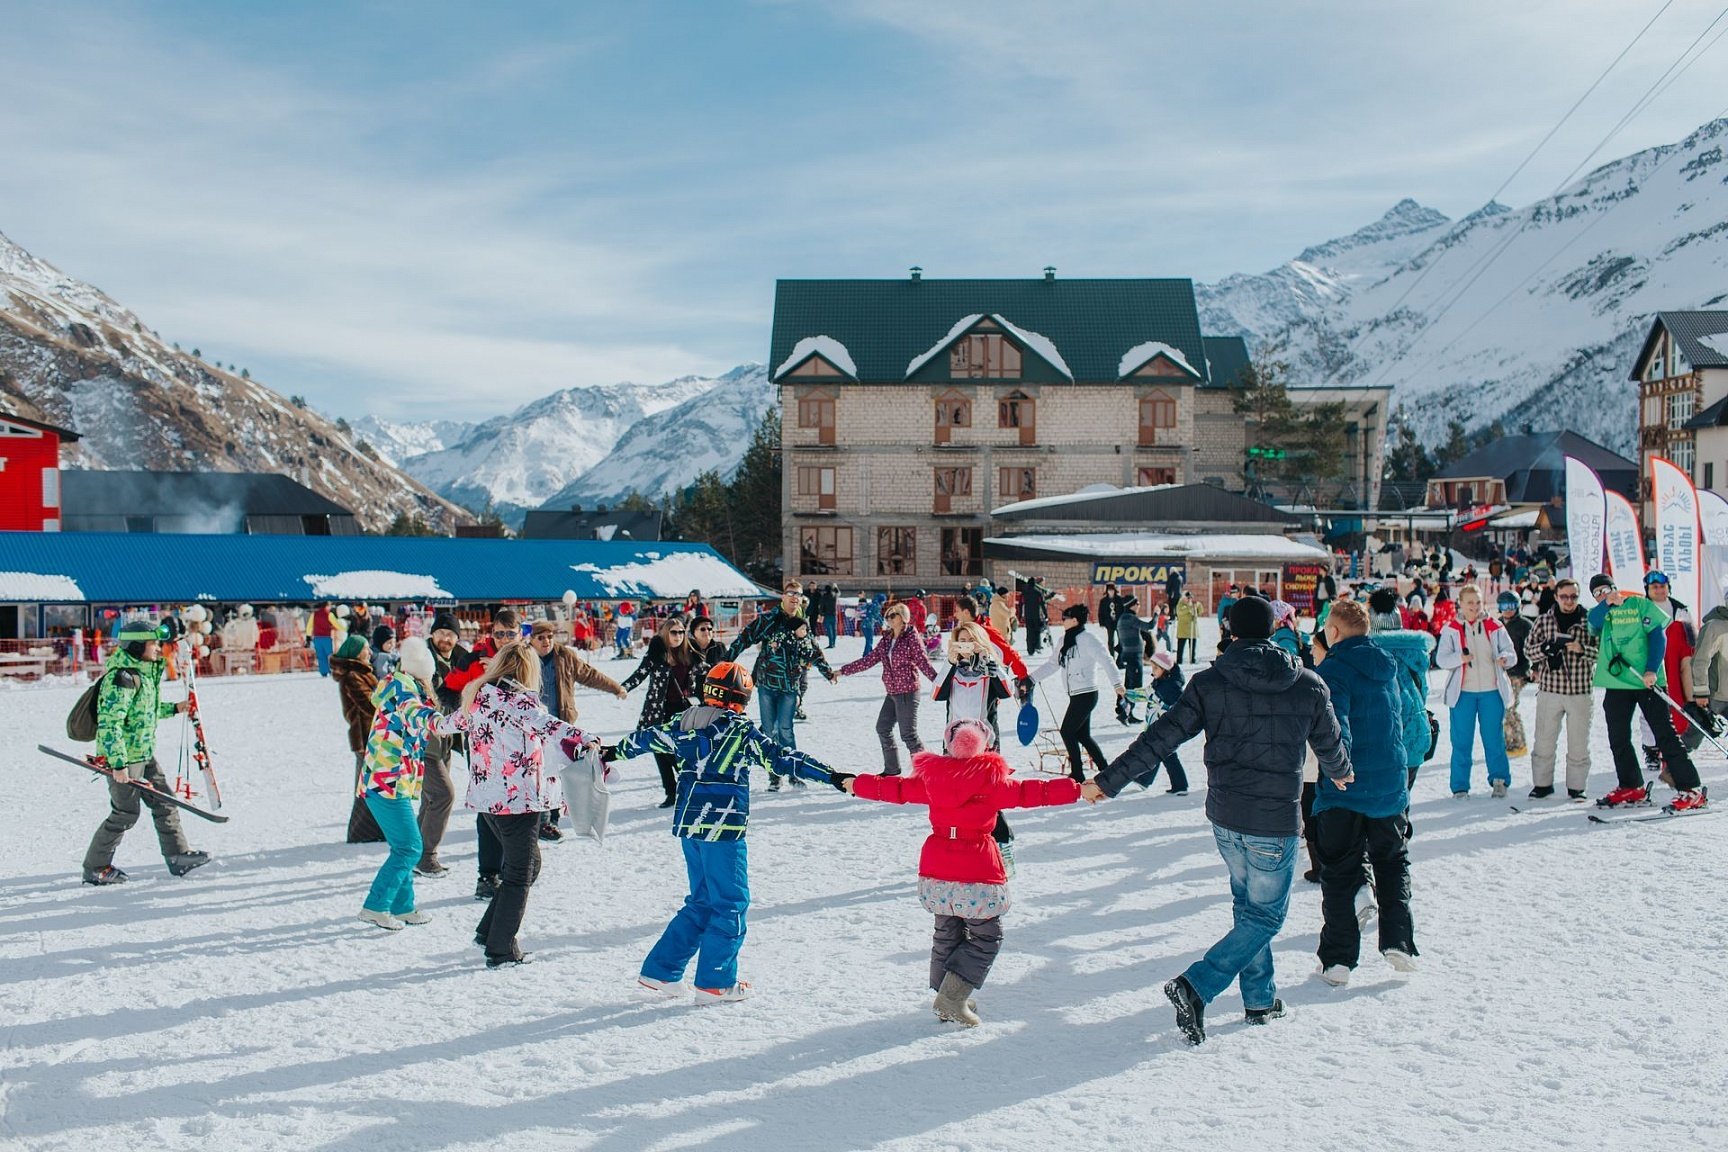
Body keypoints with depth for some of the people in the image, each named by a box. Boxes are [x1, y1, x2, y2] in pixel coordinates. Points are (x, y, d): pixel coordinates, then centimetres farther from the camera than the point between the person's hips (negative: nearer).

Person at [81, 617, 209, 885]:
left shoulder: (146, 672, 8)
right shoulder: (121, 677, -22)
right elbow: (109, 724, -26)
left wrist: (175, 708, 15)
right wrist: (118, 764, -28)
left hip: (145, 753, 9)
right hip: (123, 756, -9)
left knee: (164, 802, 11)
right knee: (125, 813, 0)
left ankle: (177, 855, 18)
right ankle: (95, 868, 14)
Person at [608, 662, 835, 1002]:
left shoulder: (684, 724, 8)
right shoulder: (741, 731, -11)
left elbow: (648, 738, 24)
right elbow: (780, 758, -16)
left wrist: (614, 752, 43)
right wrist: (830, 775, -16)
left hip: (688, 826, 7)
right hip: (723, 829, -7)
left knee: (701, 901, 19)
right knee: (731, 904, 5)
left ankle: (661, 970, 20)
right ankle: (715, 983, 7)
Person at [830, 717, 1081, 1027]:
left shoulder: (930, 779, 3)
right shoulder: (992, 781, -10)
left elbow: (894, 788, 14)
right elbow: (1030, 792, -13)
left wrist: (855, 784, 30)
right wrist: (1078, 789, -11)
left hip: (936, 869, 5)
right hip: (978, 872, -5)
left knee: (947, 933, 20)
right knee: (986, 937, 7)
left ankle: (946, 999, 24)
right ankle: (952, 998, -4)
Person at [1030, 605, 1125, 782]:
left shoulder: (1087, 639, -14)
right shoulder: (1065, 640, 12)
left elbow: (1106, 661, -20)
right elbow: (1052, 664, 18)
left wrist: (1117, 684, -30)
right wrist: (1030, 677, 12)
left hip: (1086, 694, -8)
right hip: (1076, 694, 8)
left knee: (1067, 732, -4)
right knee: (1083, 735, 11)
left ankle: (1077, 774, 5)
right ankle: (1105, 770, 19)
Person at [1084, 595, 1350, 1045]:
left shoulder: (1209, 683, -5)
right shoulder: (1308, 686, -5)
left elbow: (1161, 738, -8)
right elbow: (1330, 745, 11)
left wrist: (1109, 781, -2)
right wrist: (1340, 772, 35)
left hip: (1224, 816, 3)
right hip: (1276, 822, -3)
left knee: (1248, 905, 22)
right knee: (1265, 916, 7)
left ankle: (1261, 998, 28)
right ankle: (1197, 986, -11)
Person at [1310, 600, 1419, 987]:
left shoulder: (1332, 670, -14)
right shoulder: (1390, 667, 7)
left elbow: (1335, 725, -27)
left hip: (1344, 789, -5)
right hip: (1390, 784, 5)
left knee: (1339, 873, 4)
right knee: (1393, 862, 21)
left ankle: (1338, 959, 5)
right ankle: (1398, 943, 15)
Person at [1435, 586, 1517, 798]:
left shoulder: (1494, 626, 4)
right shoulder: (1451, 628, 1)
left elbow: (1511, 653, 2)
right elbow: (1441, 658, -3)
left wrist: (1504, 658, -21)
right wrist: (1459, 658, -22)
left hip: (1492, 690, 1)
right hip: (1463, 692, -1)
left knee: (1494, 739, 6)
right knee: (1461, 741, 2)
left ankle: (1499, 780, 22)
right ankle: (1460, 787, 11)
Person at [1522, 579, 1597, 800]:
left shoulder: (1589, 621, 3)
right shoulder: (1543, 621, 6)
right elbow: (1528, 649, 5)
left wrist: (1582, 649, -17)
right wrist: (1548, 647, -14)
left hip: (1580, 691, -1)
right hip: (1549, 689, 1)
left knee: (1579, 744, 5)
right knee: (1544, 742, 5)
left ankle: (1577, 787, 17)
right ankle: (1542, 784, 17)